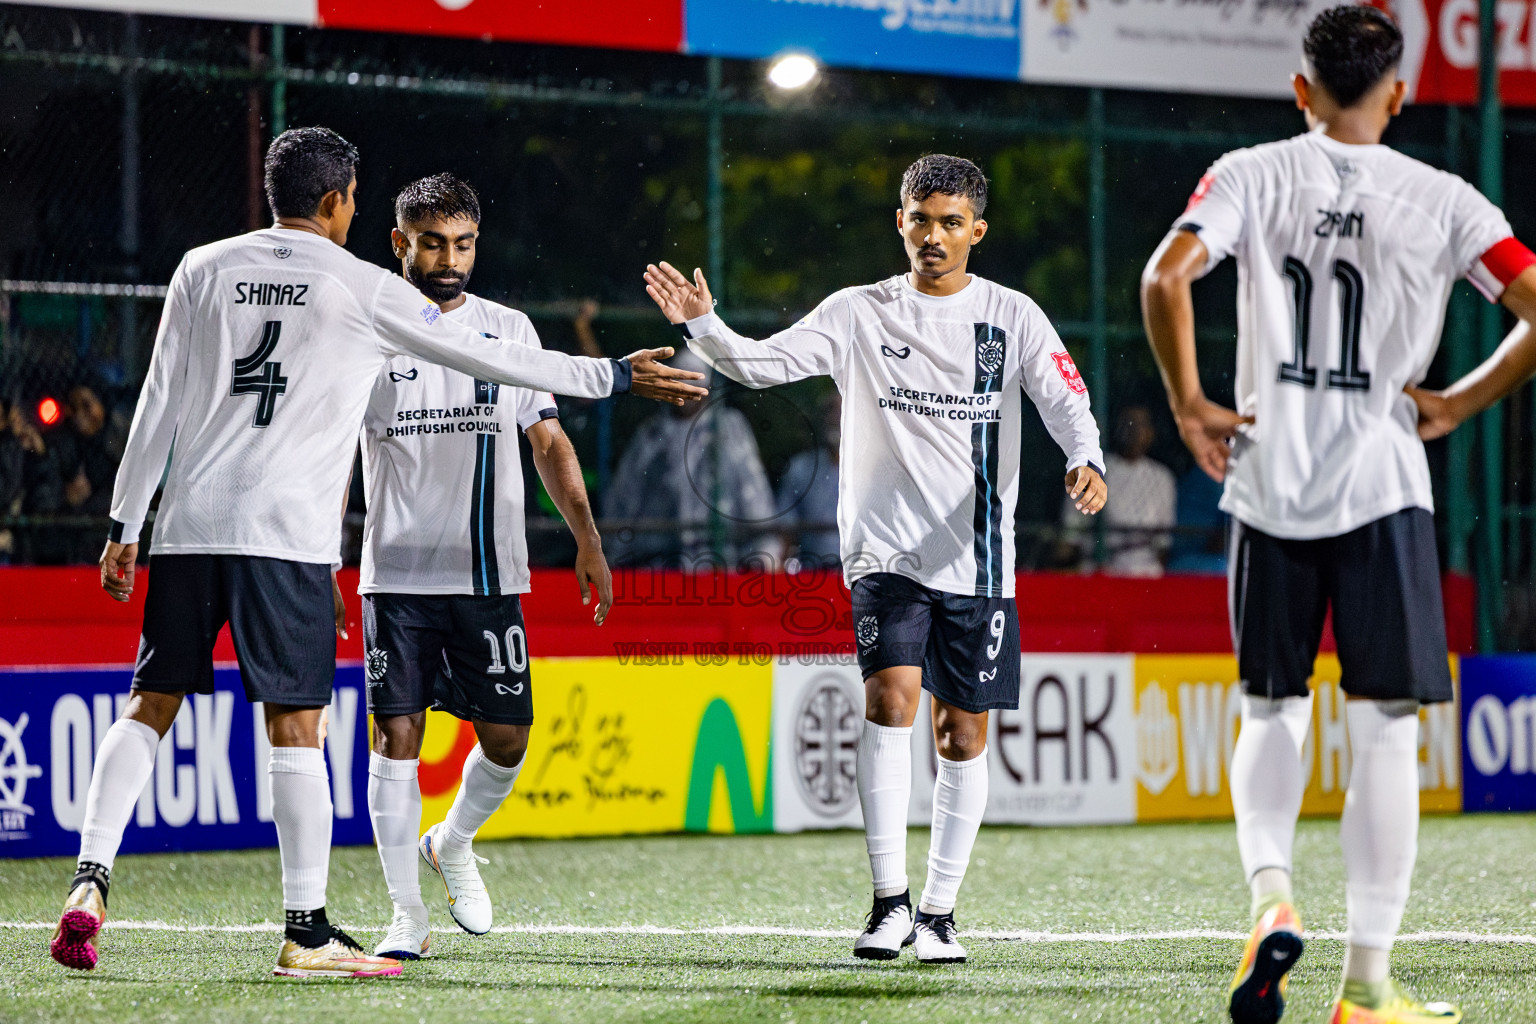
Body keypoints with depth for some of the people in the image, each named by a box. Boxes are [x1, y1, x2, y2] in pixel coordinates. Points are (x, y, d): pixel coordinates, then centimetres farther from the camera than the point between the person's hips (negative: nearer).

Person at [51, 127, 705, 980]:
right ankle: (307, 931, -1)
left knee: (150, 708, 9)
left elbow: (159, 404, 9)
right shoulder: (361, 288, 1)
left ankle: (91, 880, -6)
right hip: (285, 533, -4)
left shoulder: (204, 269, 10)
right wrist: (614, 377, 16)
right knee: (295, 725, -2)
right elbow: (491, 358, 6)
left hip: (189, 525, 4)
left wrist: (125, 527, 13)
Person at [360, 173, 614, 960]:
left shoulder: (510, 330, 7)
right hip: (396, 574, -2)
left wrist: (587, 537, 4)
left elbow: (547, 440, 13)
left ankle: (452, 844, 30)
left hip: (490, 576, 2)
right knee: (396, 733, -7)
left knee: (506, 739, 0)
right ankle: (406, 913, 0)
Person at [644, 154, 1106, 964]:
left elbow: (1065, 401, -4)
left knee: (964, 734, 4)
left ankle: (938, 910, 16)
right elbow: (764, 363, -3)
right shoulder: (860, 314, 4)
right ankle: (889, 899, -14)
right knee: (891, 696, -19)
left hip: (977, 560, 1)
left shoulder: (1012, 318, 4)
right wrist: (700, 326, -21)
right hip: (886, 551, -1)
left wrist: (1085, 461, -25)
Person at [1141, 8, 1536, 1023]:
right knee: (1385, 731, 2)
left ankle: (1271, 894, -7)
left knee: (1271, 711, 17)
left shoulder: (1252, 176, 2)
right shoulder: (1440, 200, 1)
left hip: (1268, 483, 2)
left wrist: (1191, 406, -2)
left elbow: (1167, 275, -13)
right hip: (1382, 487, -2)